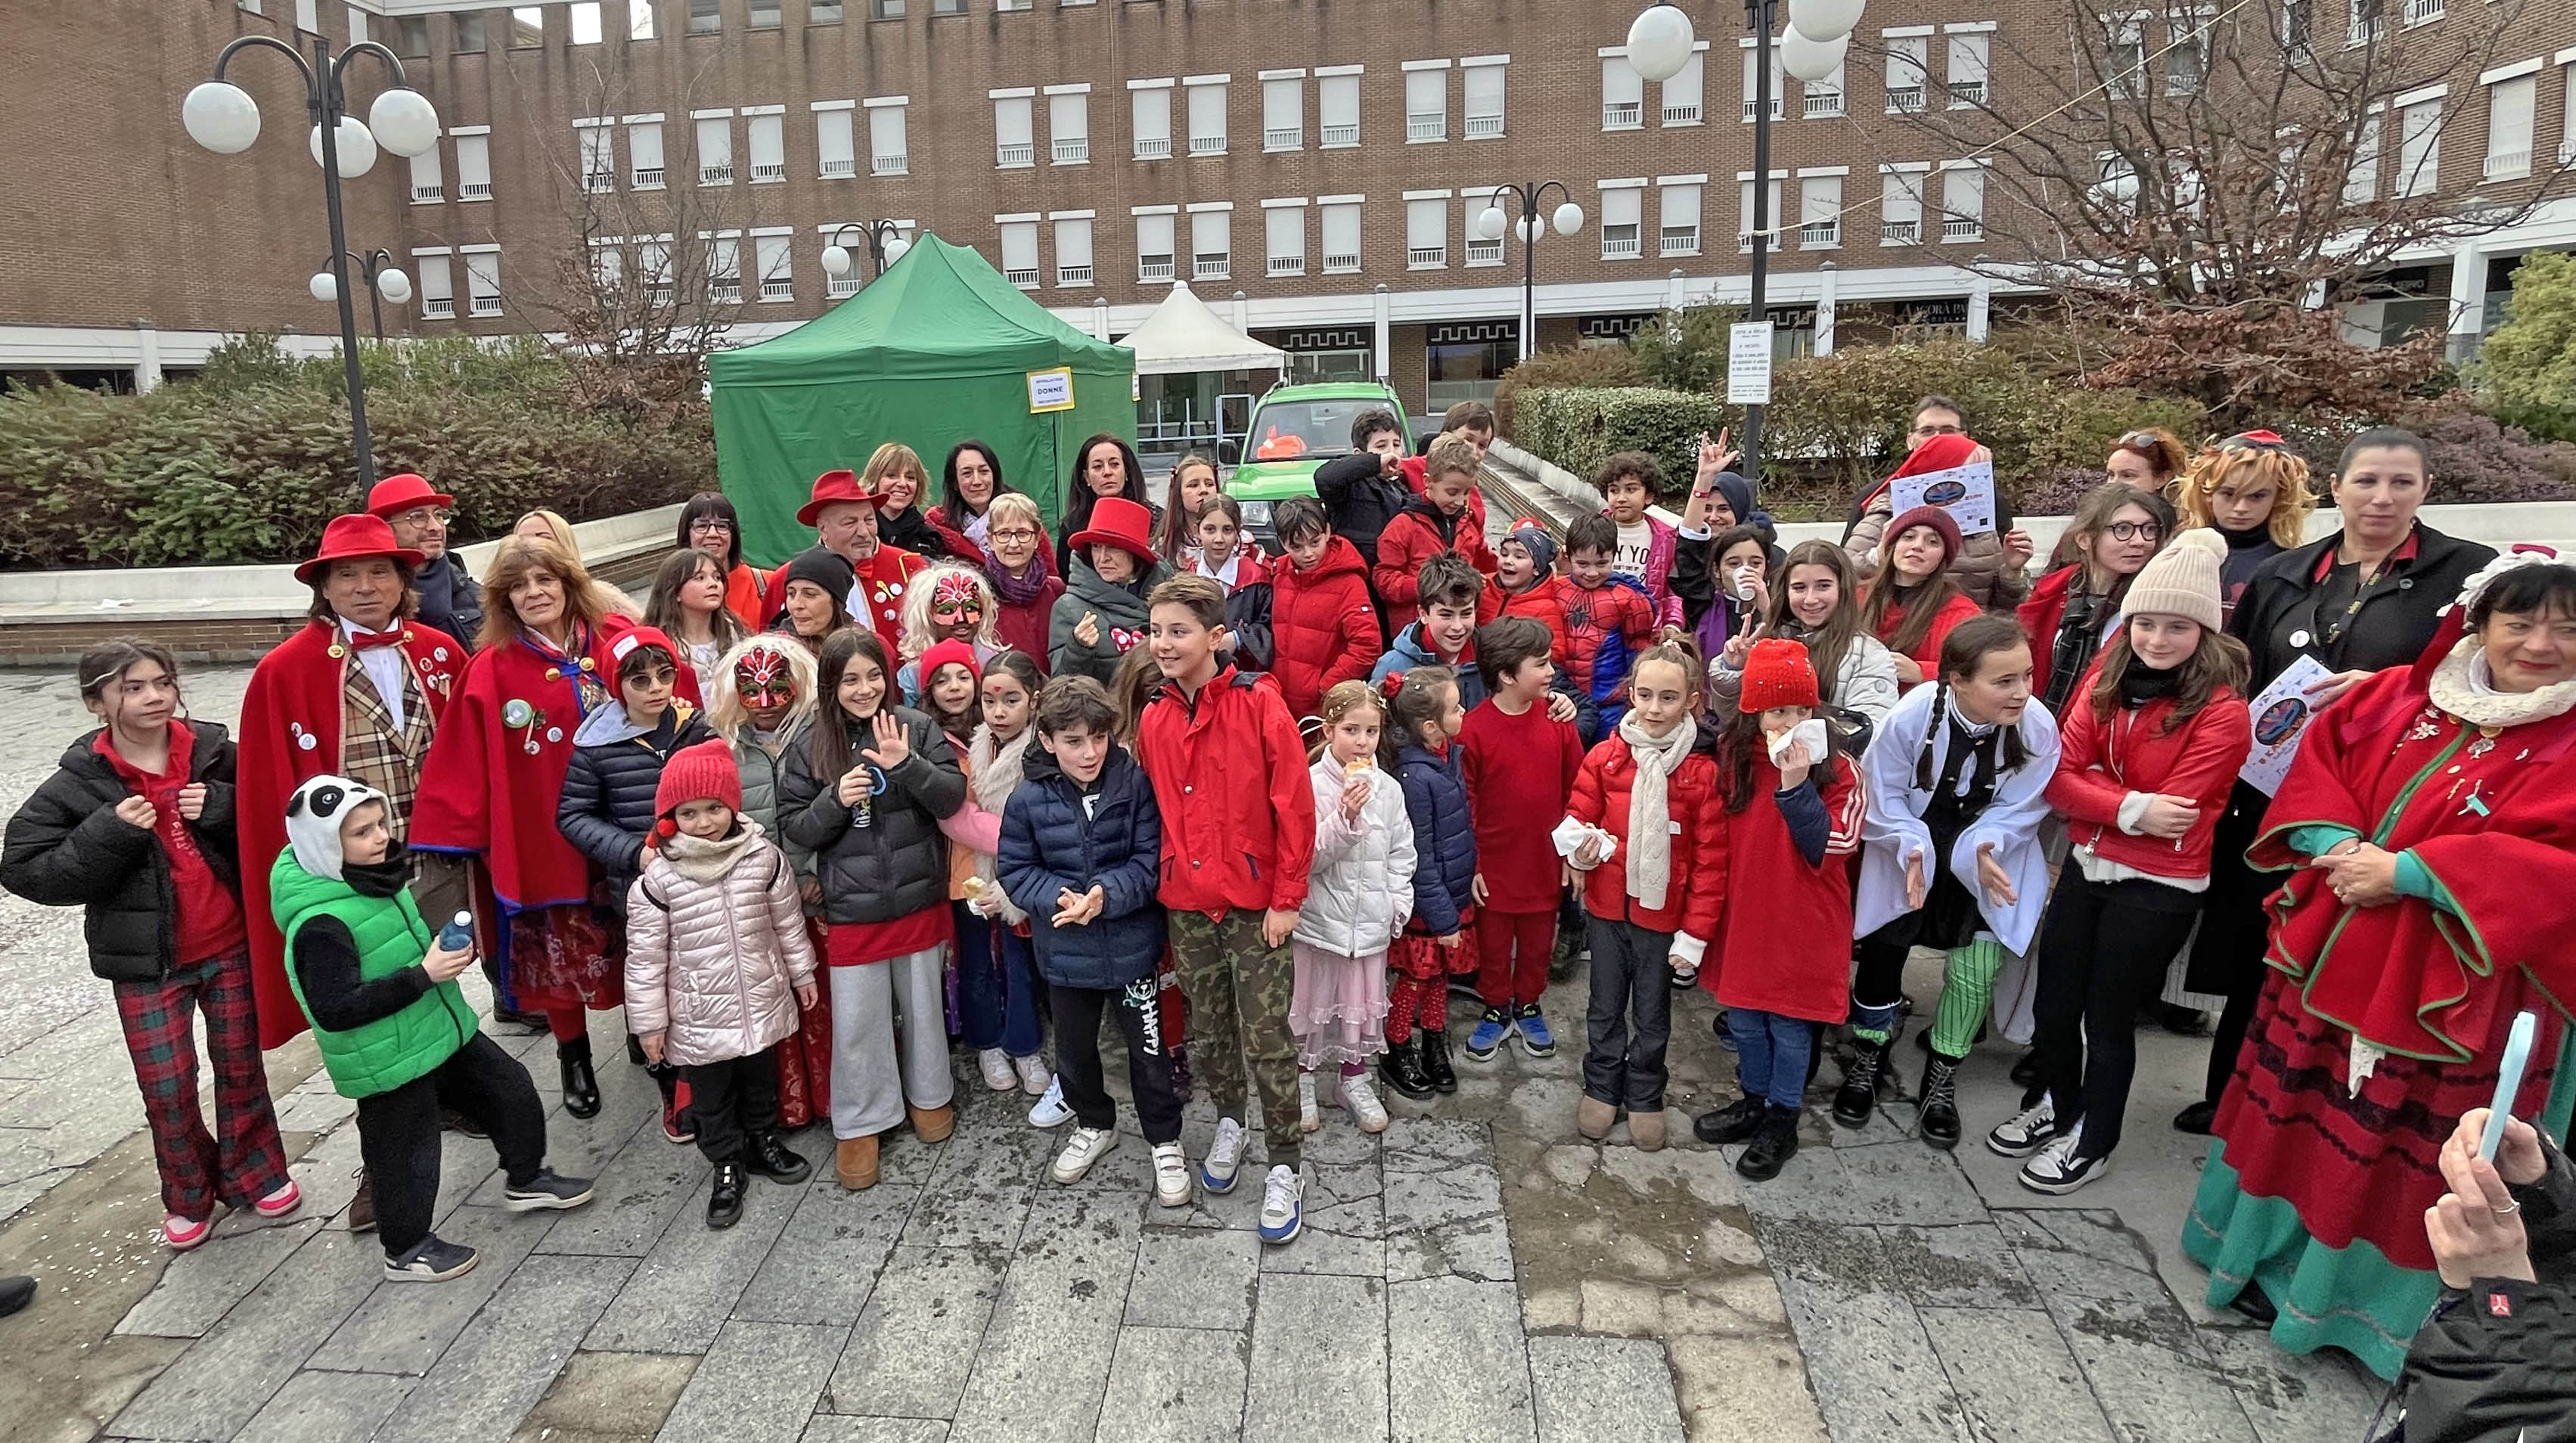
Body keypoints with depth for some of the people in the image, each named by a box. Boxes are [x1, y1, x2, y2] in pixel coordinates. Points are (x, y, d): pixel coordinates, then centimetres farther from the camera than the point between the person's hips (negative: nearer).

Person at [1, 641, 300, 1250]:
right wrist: (109, 833, -22)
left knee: (241, 1067, 15)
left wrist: (223, 809, -18)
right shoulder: (78, 783, -9)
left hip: (232, 945, 1)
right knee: (167, 1088, 8)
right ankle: (188, 1197, 30)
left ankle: (253, 1174, 35)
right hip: (147, 963, -1)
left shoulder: (215, 753, -6)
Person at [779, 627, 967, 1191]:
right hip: (851, 910, 0)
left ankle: (928, 1095, 39)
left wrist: (907, 765, -28)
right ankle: (860, 1123, 26)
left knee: (924, 1005, 18)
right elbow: (794, 828, -2)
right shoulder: (811, 747, -4)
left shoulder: (916, 727, -6)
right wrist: (835, 800, -21)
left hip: (919, 900, 0)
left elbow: (953, 797, -12)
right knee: (857, 1021, 8)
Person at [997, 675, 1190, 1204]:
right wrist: (1057, 899, -20)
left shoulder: (1135, 784, -14)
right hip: (1065, 950, 2)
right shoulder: (1028, 799, -9)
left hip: (1131, 945, -2)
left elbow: (1152, 858, -12)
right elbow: (1014, 868, -3)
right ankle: (1094, 1125, 46)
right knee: (1074, 1048, 21)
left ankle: (1165, 1141, 31)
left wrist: (1107, 895, -27)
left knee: (1149, 1048, 10)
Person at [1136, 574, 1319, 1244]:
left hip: (1255, 903, -5)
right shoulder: (1154, 718, 3)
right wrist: (1165, 881, 8)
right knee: (1207, 1030, 17)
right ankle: (1228, 1121, 42)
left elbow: (1294, 805, -13)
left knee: (1267, 1038, 1)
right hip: (1187, 904, 5)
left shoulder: (1259, 704, -13)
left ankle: (1285, 1166, 17)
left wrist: (1287, 898, -12)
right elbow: (1155, 810, 11)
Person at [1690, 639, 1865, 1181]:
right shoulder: (1733, 759, -2)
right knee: (1744, 1019, 18)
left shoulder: (1838, 770, -12)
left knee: (1790, 1025, 10)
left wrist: (1796, 787, -29)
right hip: (1743, 917, 4)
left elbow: (1831, 846, -21)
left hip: (1803, 923, -4)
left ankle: (1782, 1122, 27)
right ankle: (1754, 1101, 39)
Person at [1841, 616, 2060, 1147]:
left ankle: (1941, 1083, 19)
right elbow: (1883, 798, -14)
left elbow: (2016, 810, -11)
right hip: (1910, 851, -1)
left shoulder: (2038, 729, -23)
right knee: (1882, 952, 4)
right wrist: (1912, 849, -29)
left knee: (1975, 973, -6)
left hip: (1987, 860, 1)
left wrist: (1982, 849, -29)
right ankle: (1866, 1063, 31)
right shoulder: (1911, 716, -27)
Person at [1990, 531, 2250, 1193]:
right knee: (2054, 999, 17)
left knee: (2108, 1014, 9)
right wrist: (2131, 807, -19)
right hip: (2087, 865, 5)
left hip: (2158, 888, -5)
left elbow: (2172, 815, -19)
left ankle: (2093, 1139, 31)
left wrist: (2098, 790, -12)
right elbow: (2062, 774, -7)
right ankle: (2054, 1104, 43)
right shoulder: (2106, 680, -1)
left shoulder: (2222, 711, -16)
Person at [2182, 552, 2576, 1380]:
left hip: (2449, 995, -4)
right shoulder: (2395, 698, 2)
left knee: (2403, 1146, 7)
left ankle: (2357, 1298, 26)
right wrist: (2337, 846, -10)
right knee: (2299, 1111, 18)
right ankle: (2273, 1254, 39)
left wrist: (2406, 870, -23)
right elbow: (2316, 767, 8)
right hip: (2329, 961, 5)